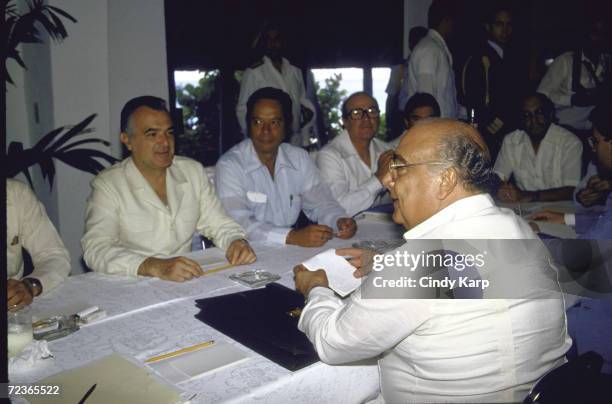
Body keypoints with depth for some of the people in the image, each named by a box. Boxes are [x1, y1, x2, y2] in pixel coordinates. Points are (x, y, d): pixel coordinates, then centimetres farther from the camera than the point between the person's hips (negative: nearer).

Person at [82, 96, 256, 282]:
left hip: (187, 282, 3)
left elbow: (219, 224, 11)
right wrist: (155, 267, -34)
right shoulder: (107, 185, -7)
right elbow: (95, 249, -19)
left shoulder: (194, 171, 8)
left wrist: (237, 242, -12)